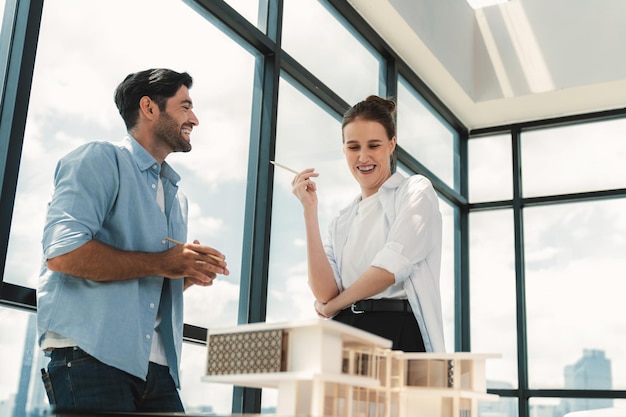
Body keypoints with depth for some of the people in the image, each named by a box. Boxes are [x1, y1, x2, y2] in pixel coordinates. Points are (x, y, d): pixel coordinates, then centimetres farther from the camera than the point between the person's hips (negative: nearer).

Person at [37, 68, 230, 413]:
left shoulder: (176, 196, 24)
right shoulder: (100, 159, -2)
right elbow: (63, 251, -17)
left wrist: (192, 273, 7)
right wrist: (161, 263, -13)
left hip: (155, 366, 7)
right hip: (92, 357, -7)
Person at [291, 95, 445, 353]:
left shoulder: (415, 191, 8)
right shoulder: (342, 222, 21)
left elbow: (391, 268, -7)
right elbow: (325, 292, 4)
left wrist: (330, 306, 6)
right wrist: (310, 210, 6)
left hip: (398, 334, -5)